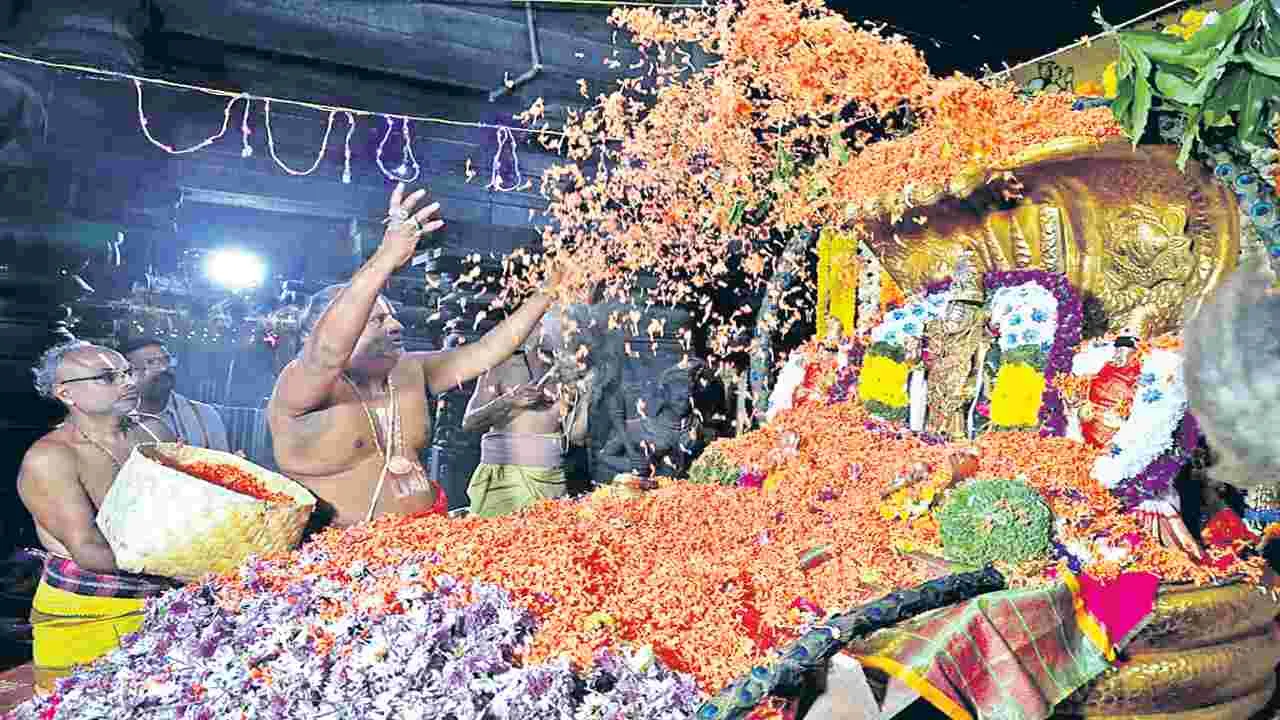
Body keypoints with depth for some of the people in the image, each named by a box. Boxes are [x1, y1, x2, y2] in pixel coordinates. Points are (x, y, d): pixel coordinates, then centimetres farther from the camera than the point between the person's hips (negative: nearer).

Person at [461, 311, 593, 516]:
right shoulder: (502, 368, 0)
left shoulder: (567, 376, 6)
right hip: (504, 477, -2)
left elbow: (577, 437, 6)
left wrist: (585, 398, -6)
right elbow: (468, 423, -4)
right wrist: (508, 401, -17)